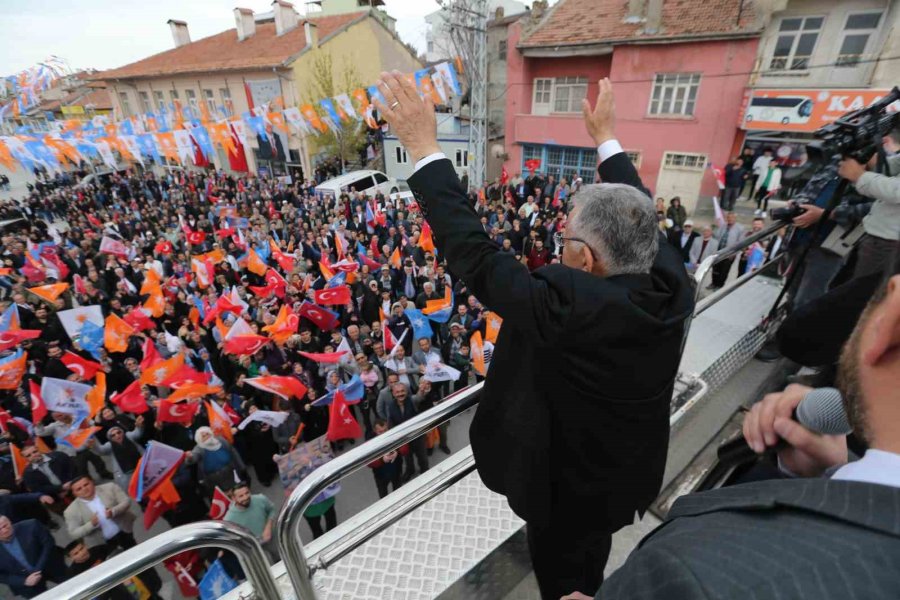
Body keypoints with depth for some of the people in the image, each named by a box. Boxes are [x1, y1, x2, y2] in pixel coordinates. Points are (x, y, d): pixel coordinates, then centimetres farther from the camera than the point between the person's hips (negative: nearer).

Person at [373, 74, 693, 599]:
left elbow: (473, 255, -37)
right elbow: (640, 216, -3)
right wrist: (606, 138, 7)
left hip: (572, 482, -6)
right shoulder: (672, 282, -20)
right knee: (592, 555, 37)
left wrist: (425, 148, -30)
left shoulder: (568, 305, -41)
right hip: (633, 471, 7)